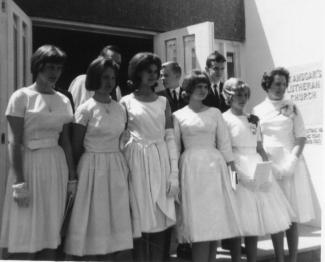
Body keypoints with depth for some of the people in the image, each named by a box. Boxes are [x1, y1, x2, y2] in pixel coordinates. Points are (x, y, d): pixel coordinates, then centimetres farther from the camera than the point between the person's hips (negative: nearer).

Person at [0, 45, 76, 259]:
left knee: (51, 233, 10)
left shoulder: (64, 101, 8)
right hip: (29, 163, -4)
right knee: (26, 236, -1)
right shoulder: (21, 97, -6)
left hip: (57, 166, 5)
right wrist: (19, 182, -15)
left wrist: (72, 177, 10)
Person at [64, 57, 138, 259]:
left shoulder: (120, 109, 8)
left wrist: (123, 167, 9)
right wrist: (75, 173, 1)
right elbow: (76, 147, -2)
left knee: (116, 217, 8)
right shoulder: (85, 109, -6)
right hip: (93, 167, -4)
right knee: (94, 220, 1)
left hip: (118, 168, 5)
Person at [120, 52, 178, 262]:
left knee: (160, 222, 4)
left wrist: (174, 173, -1)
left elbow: (170, 138, 5)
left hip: (160, 161, 2)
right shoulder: (126, 102, 3)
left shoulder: (163, 102, 9)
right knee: (140, 221, 1)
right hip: (137, 162, -2)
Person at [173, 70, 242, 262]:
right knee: (198, 220, -5)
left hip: (215, 166, 2)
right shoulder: (178, 115, 6)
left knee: (216, 219, 3)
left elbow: (224, 143, 9)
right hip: (191, 167, -2)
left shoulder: (215, 113, 11)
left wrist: (232, 168, 2)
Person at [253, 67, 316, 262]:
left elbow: (301, 138, 0)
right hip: (268, 165, 1)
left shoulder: (292, 108, 4)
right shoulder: (257, 111, 7)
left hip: (290, 163, -1)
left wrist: (291, 163, -13)